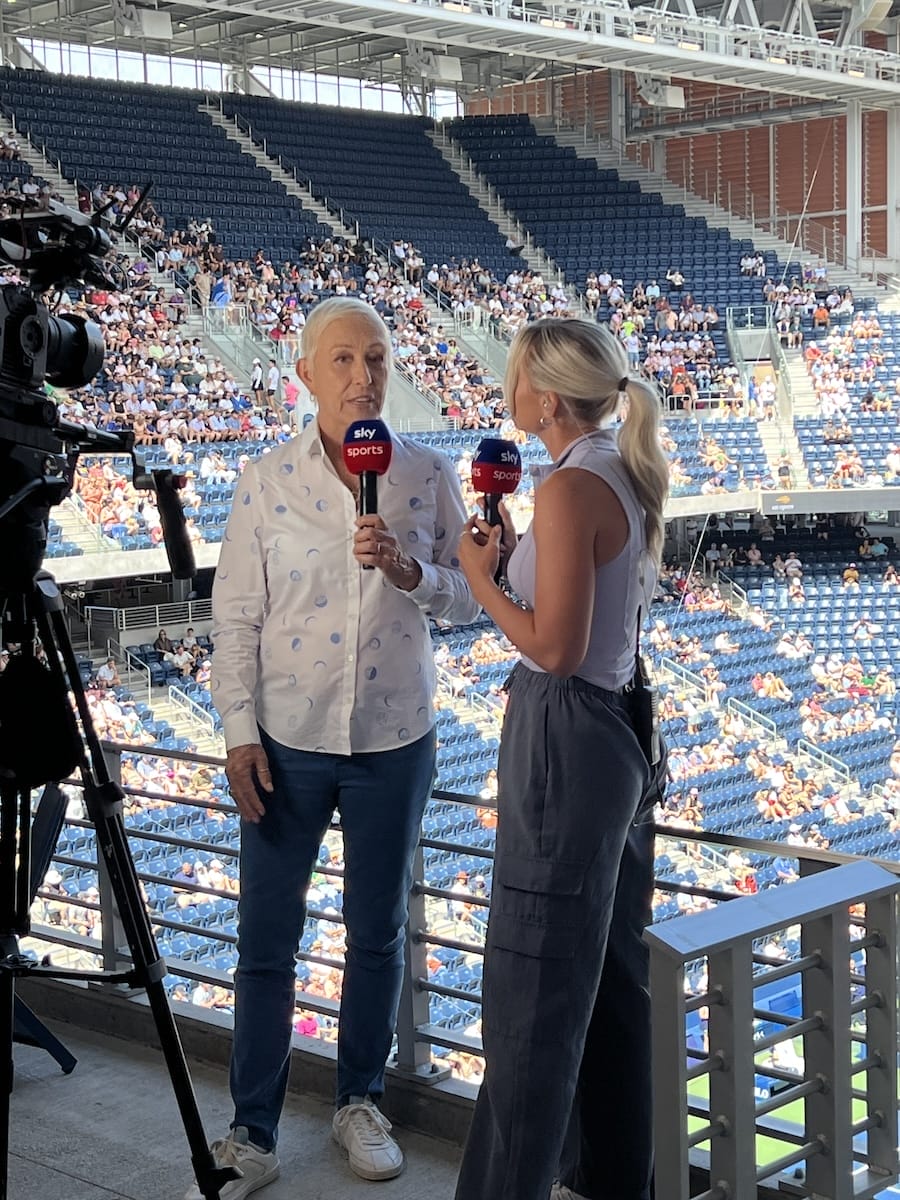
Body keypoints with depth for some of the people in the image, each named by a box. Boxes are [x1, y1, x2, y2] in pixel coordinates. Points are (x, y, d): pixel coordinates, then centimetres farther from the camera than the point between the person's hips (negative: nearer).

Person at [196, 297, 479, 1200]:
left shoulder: (427, 475, -1)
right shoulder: (266, 483, -5)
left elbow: (468, 598, 2)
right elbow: (237, 620, -3)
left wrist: (408, 569, -18)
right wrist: (240, 734, -8)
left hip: (394, 739, 1)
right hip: (289, 741, -1)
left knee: (377, 933, 14)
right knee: (265, 939, 4)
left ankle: (360, 1102, 33)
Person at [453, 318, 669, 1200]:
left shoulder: (569, 490, -19)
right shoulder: (628, 476, 9)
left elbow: (555, 648, -22)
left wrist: (480, 577, -9)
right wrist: (516, 558, 7)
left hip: (566, 739, -10)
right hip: (621, 730, 10)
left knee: (531, 990, -1)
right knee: (611, 973, 18)